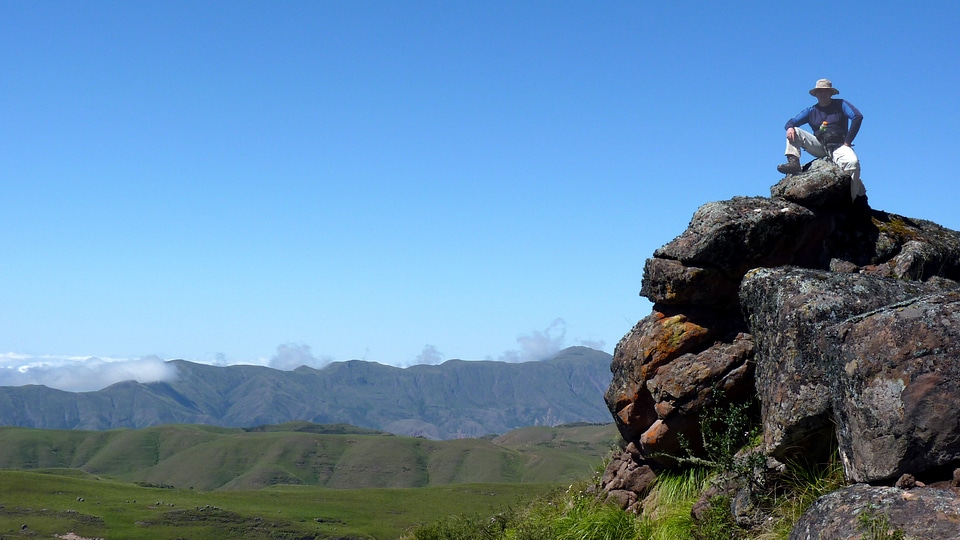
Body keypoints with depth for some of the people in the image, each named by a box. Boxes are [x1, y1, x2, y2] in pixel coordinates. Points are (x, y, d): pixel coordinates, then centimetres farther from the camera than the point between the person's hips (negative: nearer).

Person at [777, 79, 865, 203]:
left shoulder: (840, 105, 7)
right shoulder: (811, 111, 17)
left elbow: (857, 116, -7)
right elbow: (792, 122, 11)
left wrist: (848, 142, -13)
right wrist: (790, 127, -17)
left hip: (838, 146, -4)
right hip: (819, 146, 4)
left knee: (853, 162, -35)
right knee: (794, 132, -9)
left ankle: (856, 198, -27)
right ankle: (793, 162, -27)